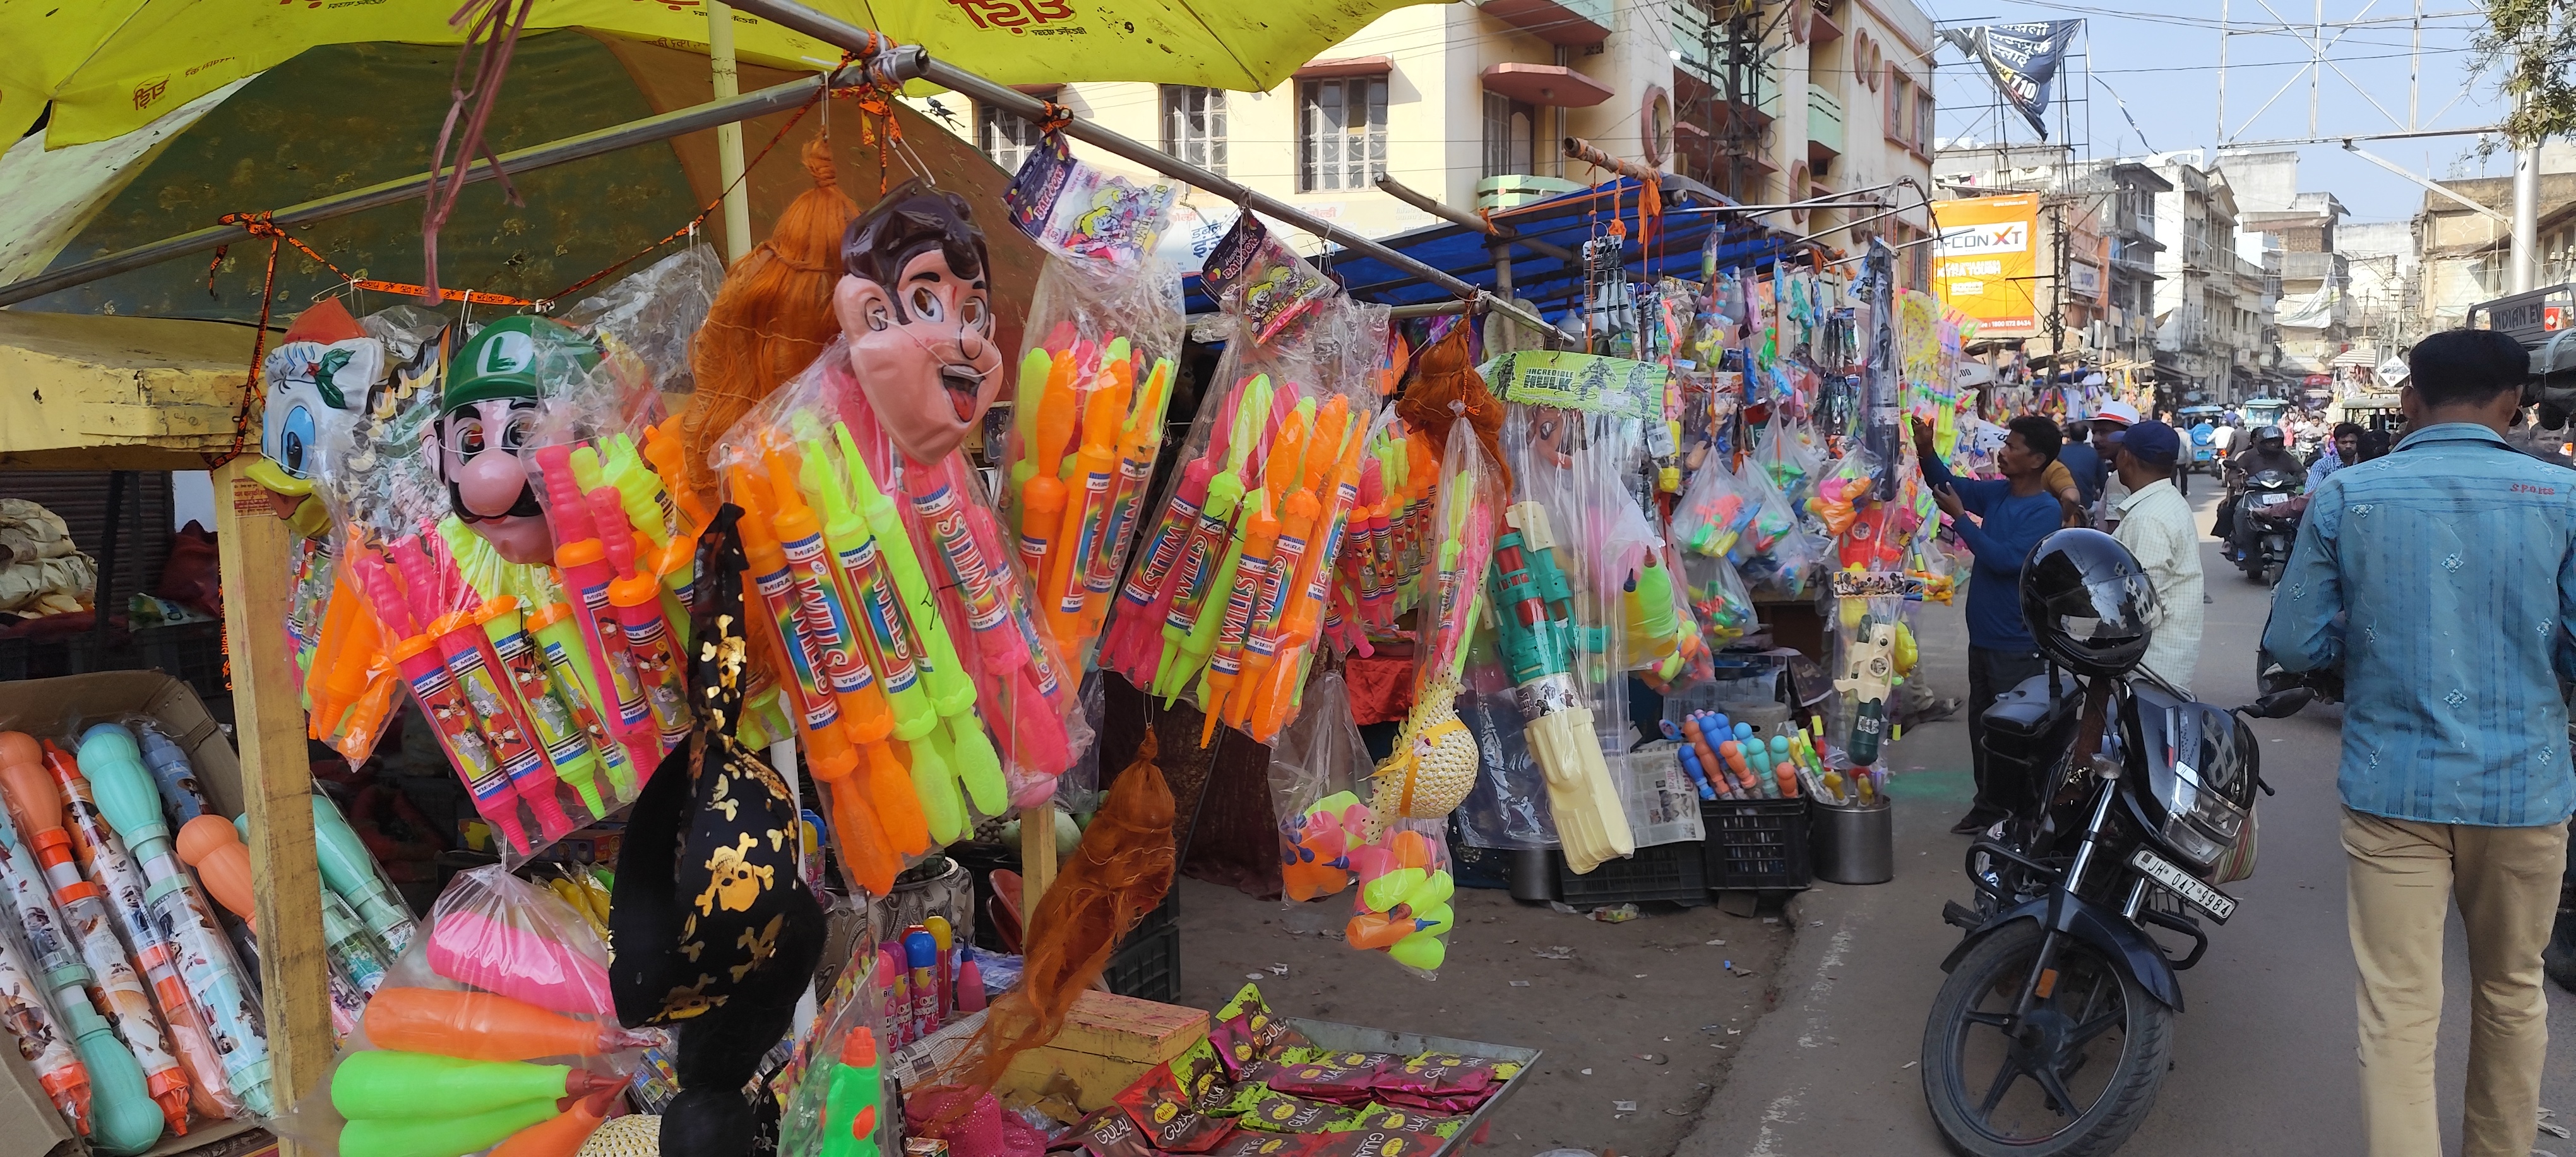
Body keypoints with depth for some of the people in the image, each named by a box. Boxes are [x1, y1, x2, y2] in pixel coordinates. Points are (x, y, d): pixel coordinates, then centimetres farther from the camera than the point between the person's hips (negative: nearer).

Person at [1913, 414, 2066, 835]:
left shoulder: (2046, 510, -17)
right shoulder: (1998, 492, 5)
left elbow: (2006, 559, -25)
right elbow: (1951, 485, 8)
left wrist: (1960, 519, -21)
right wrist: (1926, 453, -11)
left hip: (2017, 645, -8)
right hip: (1983, 636, 8)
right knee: (1982, 724, 15)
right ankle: (1988, 804, 27)